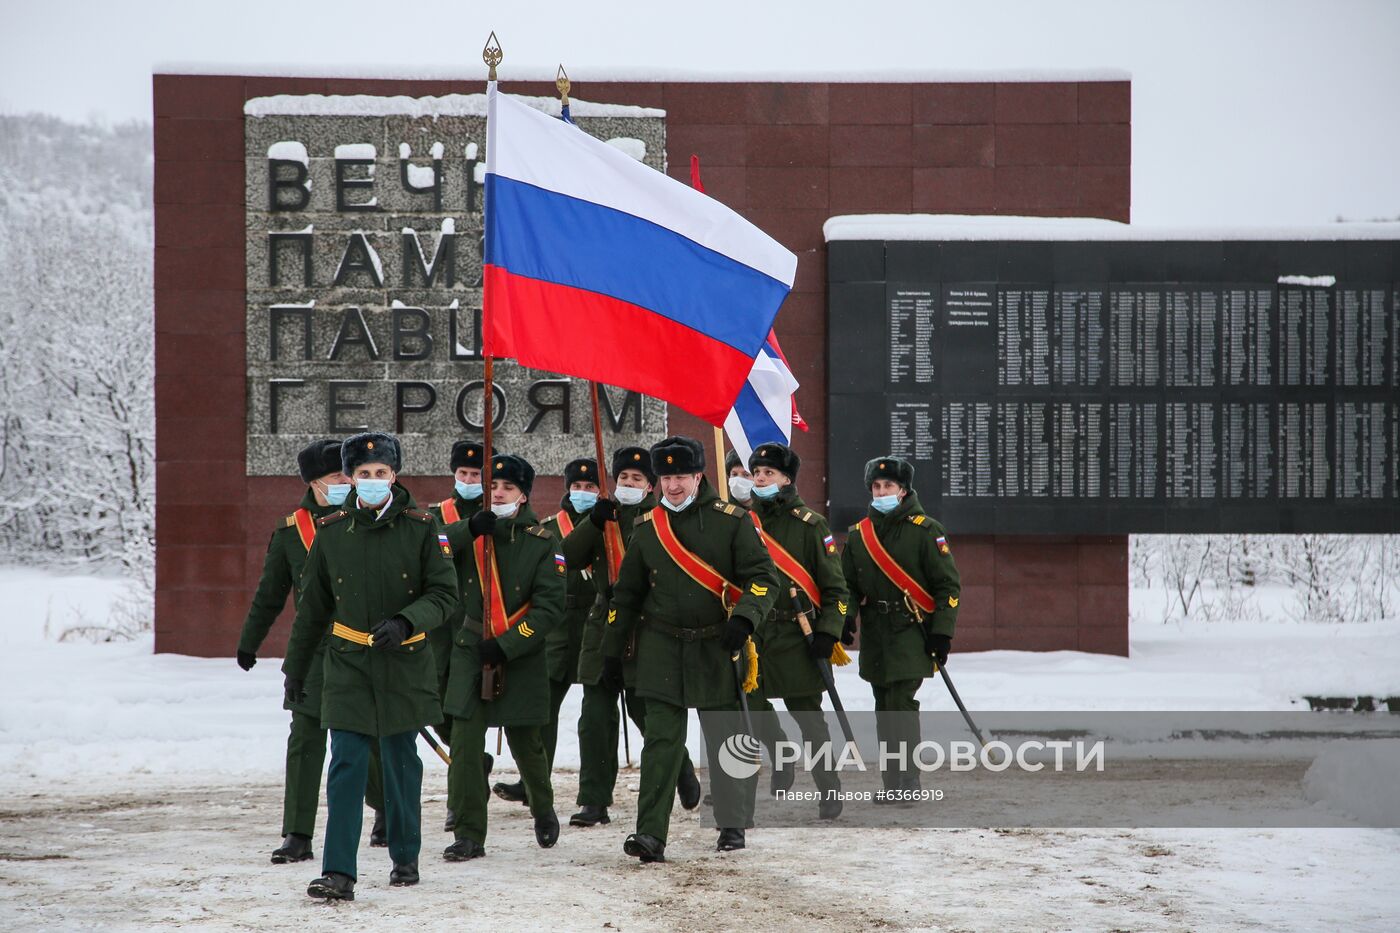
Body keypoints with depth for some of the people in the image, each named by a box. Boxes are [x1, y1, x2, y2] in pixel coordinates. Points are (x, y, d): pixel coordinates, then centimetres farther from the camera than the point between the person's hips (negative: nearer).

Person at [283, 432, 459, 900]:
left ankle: (405, 857, 29)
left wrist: (405, 622, -22)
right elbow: (312, 607, 10)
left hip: (404, 664, 0)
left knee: (401, 762, 12)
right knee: (347, 765, -8)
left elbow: (444, 594, -4)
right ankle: (339, 873, -10)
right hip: (348, 664, 0)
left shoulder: (420, 527, -4)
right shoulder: (332, 531, 1)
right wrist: (295, 665, 15)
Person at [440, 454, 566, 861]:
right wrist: (469, 530, -25)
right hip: (469, 655, 1)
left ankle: (544, 812, 38)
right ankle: (469, 835, -3)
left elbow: (551, 606, -9)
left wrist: (506, 645, -16)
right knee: (464, 744, -8)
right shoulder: (469, 534, 4)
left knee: (525, 743, 11)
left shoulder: (541, 542, -4)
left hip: (521, 660, -1)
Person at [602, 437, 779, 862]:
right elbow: (626, 594, 14)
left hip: (716, 649, -2)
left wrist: (744, 618, -23)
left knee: (724, 739, 8)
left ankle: (732, 825, 24)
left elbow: (764, 577, -5)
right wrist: (612, 652, 13)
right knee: (661, 742, -5)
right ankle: (651, 834, -9)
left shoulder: (731, 521, -3)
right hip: (661, 649, 2)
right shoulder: (647, 527, 7)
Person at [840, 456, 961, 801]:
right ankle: (891, 786, 16)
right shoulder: (859, 533, 12)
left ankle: (908, 784, -12)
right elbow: (849, 584, 17)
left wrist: (942, 631, -9)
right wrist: (846, 616, -2)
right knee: (884, 709, 9)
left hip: (912, 634, -5)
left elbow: (948, 585, -3)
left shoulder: (924, 530, -3)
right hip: (874, 636, 5)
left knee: (901, 705, -15)